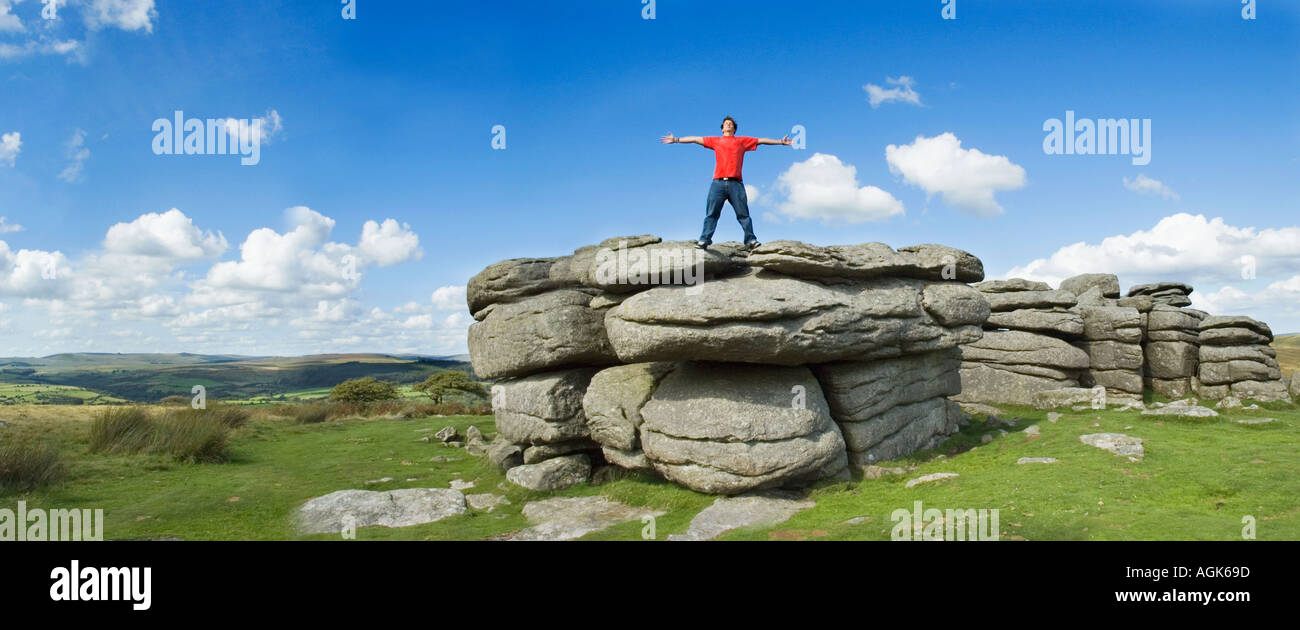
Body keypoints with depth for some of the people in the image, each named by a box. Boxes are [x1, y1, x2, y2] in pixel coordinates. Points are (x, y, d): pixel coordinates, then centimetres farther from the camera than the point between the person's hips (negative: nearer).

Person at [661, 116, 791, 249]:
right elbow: (695, 139, 22)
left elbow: (761, 140, 22)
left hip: (736, 183, 0)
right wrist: (676, 140, 20)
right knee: (711, 213, -5)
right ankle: (704, 240, -7)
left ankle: (751, 240, -4)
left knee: (743, 213, -4)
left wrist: (780, 142, 21)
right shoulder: (715, 141, 22)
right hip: (718, 182, 0)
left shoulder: (742, 141, 21)